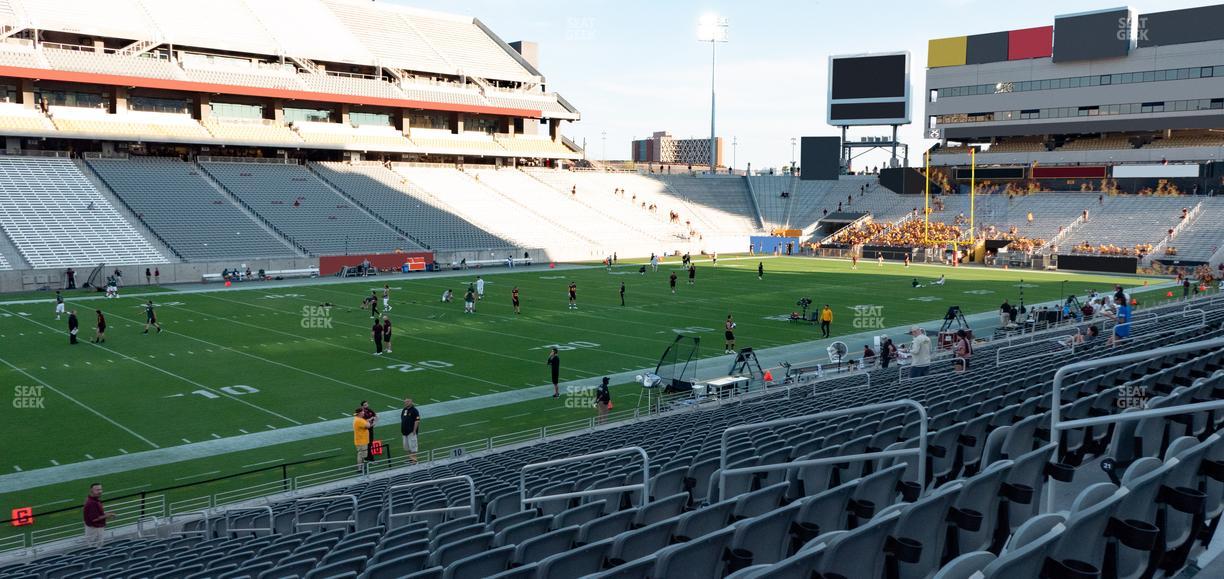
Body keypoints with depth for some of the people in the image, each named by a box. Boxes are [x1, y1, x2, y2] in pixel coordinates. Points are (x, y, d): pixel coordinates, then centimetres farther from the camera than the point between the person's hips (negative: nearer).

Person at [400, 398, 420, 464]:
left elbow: (417, 421, -14)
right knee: (406, 446, 13)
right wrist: (401, 430, 15)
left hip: (411, 432, -8)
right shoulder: (404, 410, 11)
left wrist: (414, 431, -18)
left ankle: (414, 459, -2)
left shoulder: (414, 410, -11)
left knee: (412, 445, -6)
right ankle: (409, 458, 24)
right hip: (404, 431, 8)